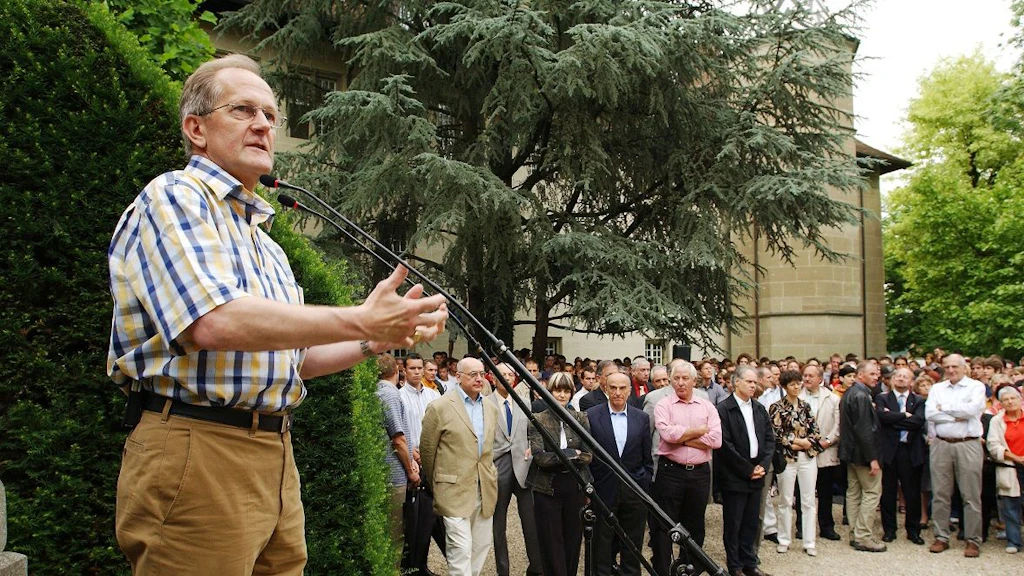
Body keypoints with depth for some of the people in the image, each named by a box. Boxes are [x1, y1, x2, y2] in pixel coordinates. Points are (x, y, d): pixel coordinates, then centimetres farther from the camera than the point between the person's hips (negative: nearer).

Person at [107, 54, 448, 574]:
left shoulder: (262, 239, 22)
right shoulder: (173, 198, -5)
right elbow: (215, 324, -22)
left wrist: (378, 340, 10)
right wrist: (360, 321, -19)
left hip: (275, 455, 9)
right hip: (194, 449, -8)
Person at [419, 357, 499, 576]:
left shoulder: (491, 409, 11)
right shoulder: (440, 408, -8)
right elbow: (427, 449, 1)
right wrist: (434, 483, 10)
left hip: (485, 490, 6)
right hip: (456, 490, -6)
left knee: (481, 546, 10)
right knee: (461, 549, -8)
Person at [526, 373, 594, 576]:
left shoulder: (581, 418, 4)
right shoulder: (538, 420, -2)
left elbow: (588, 455, -4)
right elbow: (539, 457, -12)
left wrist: (555, 458, -15)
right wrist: (571, 454, -16)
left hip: (575, 486, 2)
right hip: (547, 488, -2)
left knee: (573, 540, 9)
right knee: (551, 543, 3)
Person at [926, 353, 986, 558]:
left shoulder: (976, 386, 2)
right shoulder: (937, 388, 12)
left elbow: (972, 409, -16)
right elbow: (929, 413, -2)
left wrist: (944, 408, -5)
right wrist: (956, 417, -11)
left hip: (968, 445, -3)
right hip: (941, 445, 3)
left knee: (971, 495, 0)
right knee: (940, 494, 7)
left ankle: (973, 540, 8)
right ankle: (941, 537, 16)